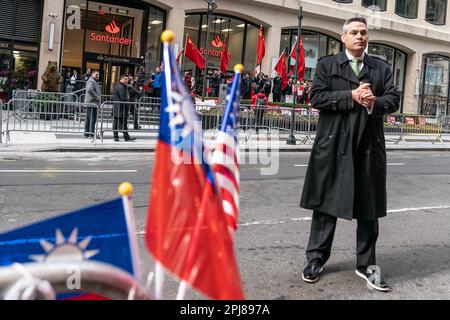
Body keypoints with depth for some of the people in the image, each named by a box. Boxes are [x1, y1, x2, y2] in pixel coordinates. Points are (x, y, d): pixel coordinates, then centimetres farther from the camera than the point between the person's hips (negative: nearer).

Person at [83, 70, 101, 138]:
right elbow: (90, 90, -27)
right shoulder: (91, 81, -10)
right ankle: (91, 133, -11)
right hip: (92, 103, -11)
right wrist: (97, 97, -19)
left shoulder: (95, 82, 24)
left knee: (88, 119, 11)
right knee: (92, 119, -11)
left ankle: (86, 133, 15)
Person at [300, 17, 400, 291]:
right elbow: (317, 97, -6)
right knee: (326, 204, 5)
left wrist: (374, 102, -15)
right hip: (334, 145, -2)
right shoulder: (327, 64, 6)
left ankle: (367, 264, 18)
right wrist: (352, 96, -15)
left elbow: (394, 100, 6)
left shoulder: (382, 68, 14)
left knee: (369, 208, 7)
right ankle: (317, 258, 17)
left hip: (370, 146, 3)